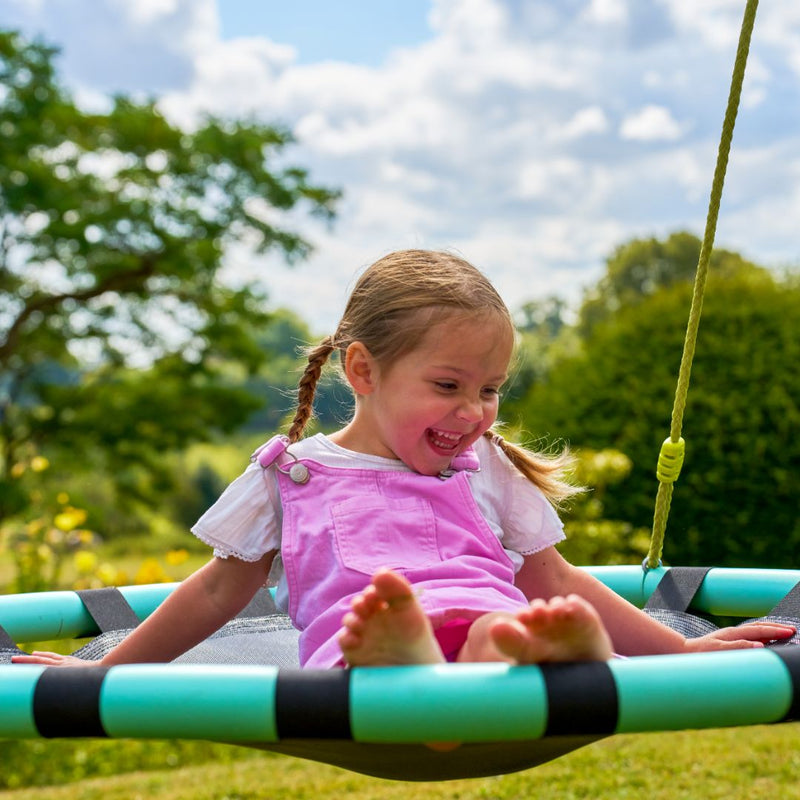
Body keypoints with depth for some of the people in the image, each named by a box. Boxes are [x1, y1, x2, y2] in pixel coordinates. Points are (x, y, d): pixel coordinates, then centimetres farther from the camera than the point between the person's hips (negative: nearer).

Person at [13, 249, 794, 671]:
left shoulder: (485, 468, 27)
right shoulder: (293, 471, 22)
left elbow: (555, 581, 31)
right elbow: (219, 589, 30)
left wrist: (682, 650, 26)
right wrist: (104, 670, 31)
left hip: (494, 633, 1)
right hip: (350, 655, 0)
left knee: (502, 630, -37)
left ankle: (565, 658, -66)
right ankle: (396, 662, -67)